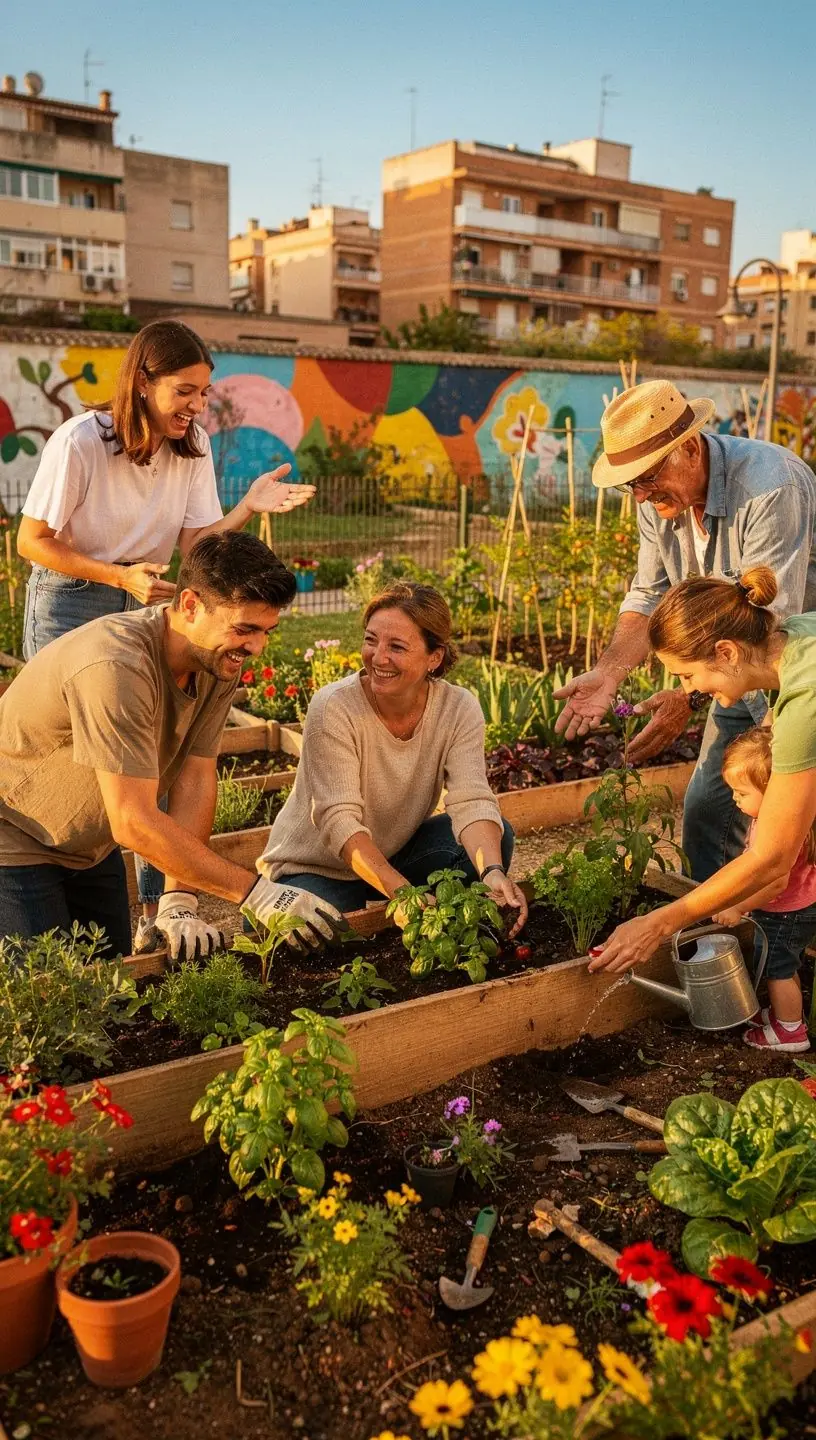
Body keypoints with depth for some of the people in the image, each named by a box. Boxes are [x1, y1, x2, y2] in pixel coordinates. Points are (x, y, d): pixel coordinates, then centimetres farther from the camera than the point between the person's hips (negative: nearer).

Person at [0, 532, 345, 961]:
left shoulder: (221, 659, -13)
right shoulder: (117, 668, -37)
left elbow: (195, 780, -14)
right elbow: (135, 823, -37)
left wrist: (178, 902, -23)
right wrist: (256, 892, -35)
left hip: (91, 847, 7)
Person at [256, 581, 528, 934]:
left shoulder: (459, 710, -14)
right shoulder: (333, 708, -25)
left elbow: (471, 802, -24)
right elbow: (338, 820, -31)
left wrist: (493, 873, -45)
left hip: (398, 855, 3)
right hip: (315, 868, -3)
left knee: (495, 837, -19)